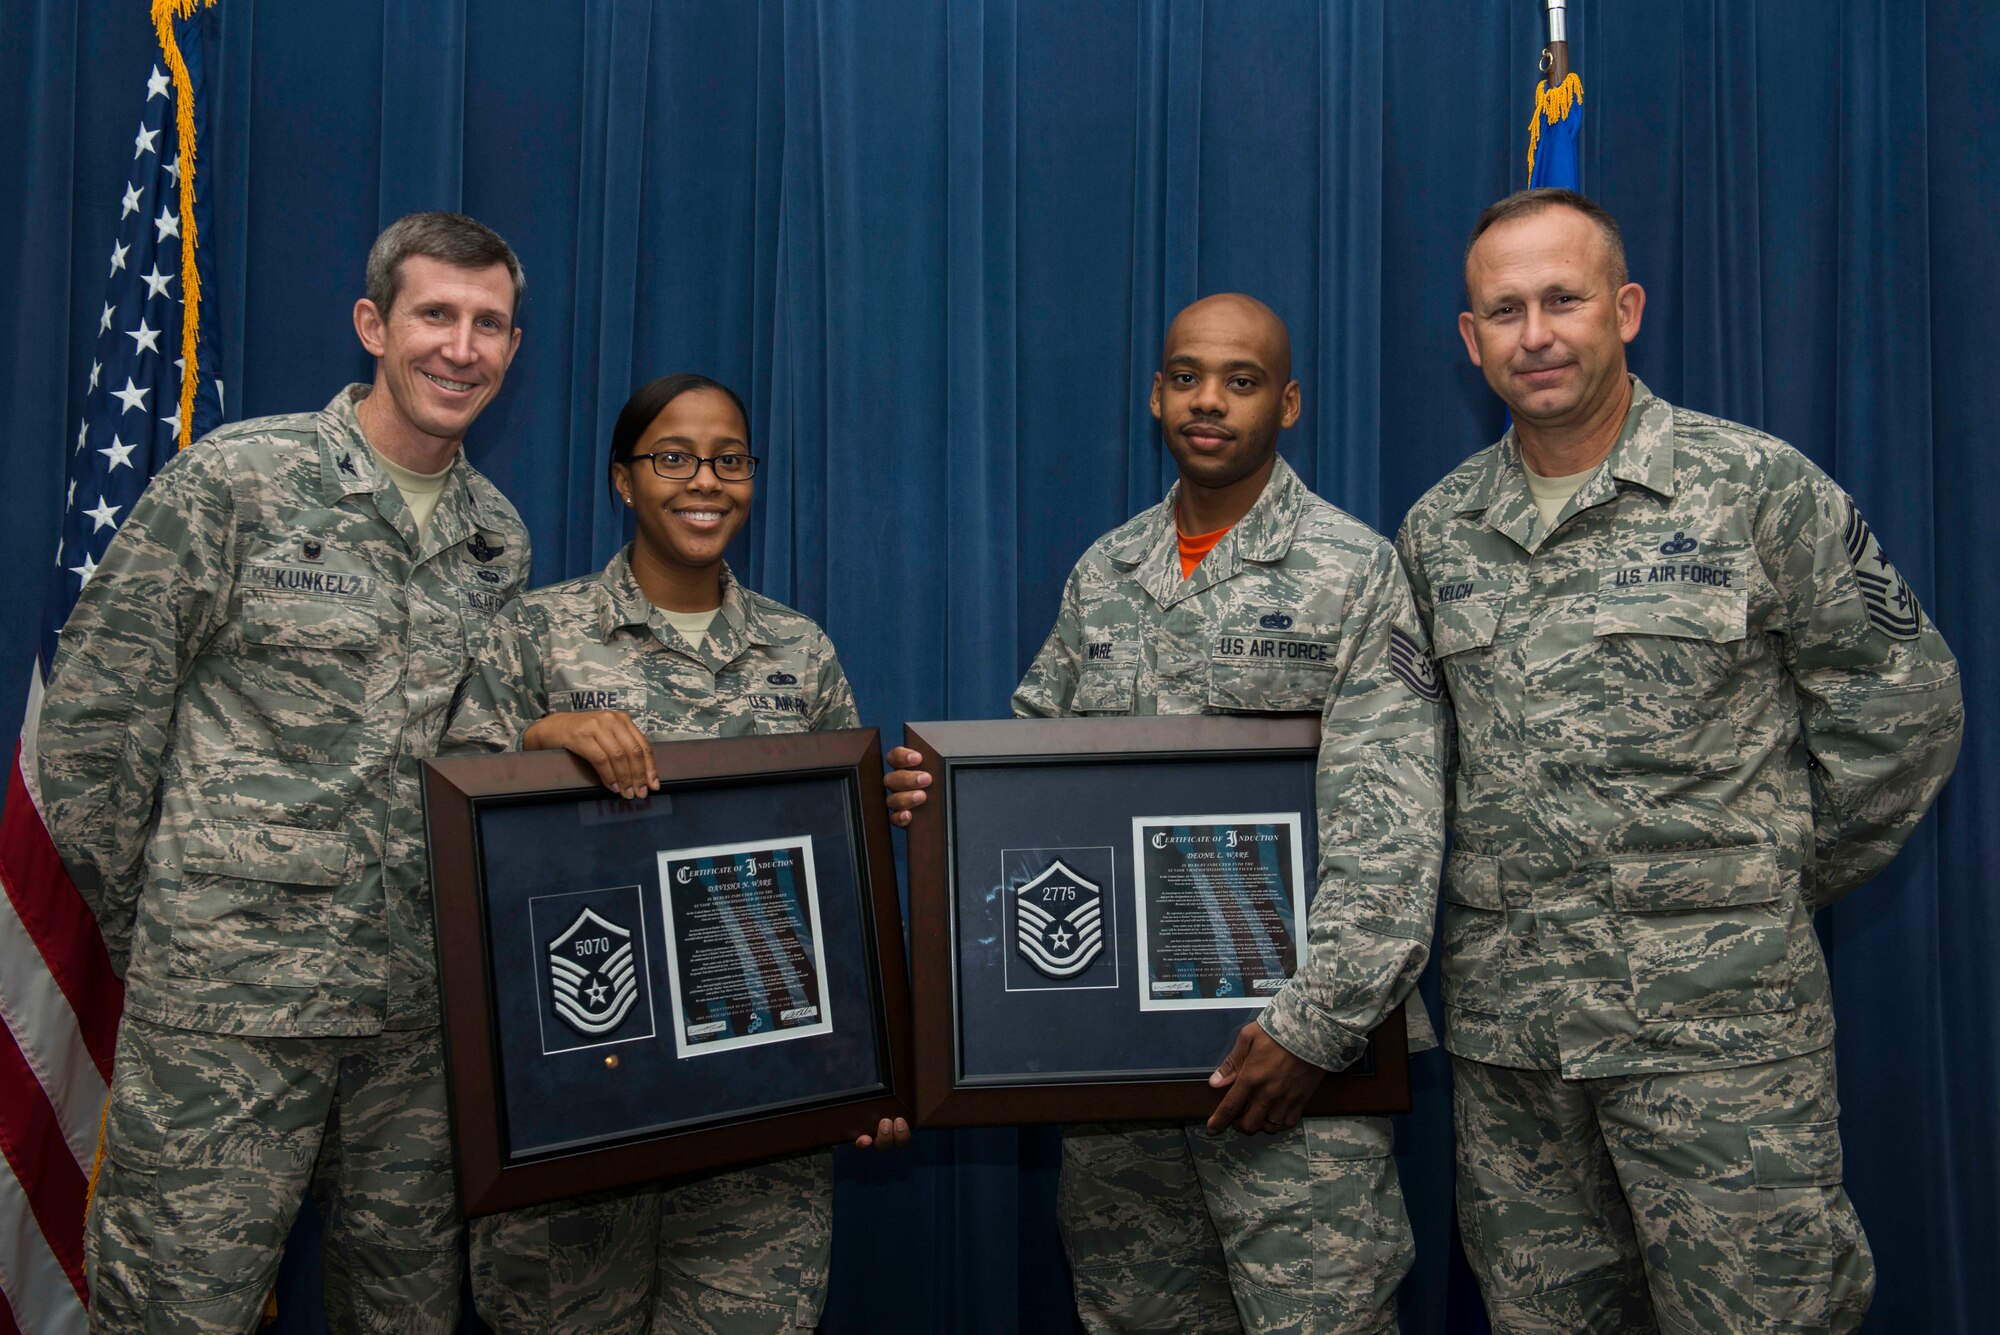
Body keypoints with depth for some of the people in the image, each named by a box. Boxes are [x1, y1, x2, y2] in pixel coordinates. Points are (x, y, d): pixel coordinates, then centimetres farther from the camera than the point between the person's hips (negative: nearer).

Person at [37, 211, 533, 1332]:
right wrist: (148, 929, 2)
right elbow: (97, 713, -2)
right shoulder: (235, 481, -5)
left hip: (419, 1007, 5)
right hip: (228, 999, -4)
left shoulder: (500, 538, 11)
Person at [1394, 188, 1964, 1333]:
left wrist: (1774, 886, 4)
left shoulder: (1756, 486, -4)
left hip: (1717, 1021, -4)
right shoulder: (1436, 530, 8)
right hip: (1504, 1020, 4)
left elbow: (1902, 702, 1)